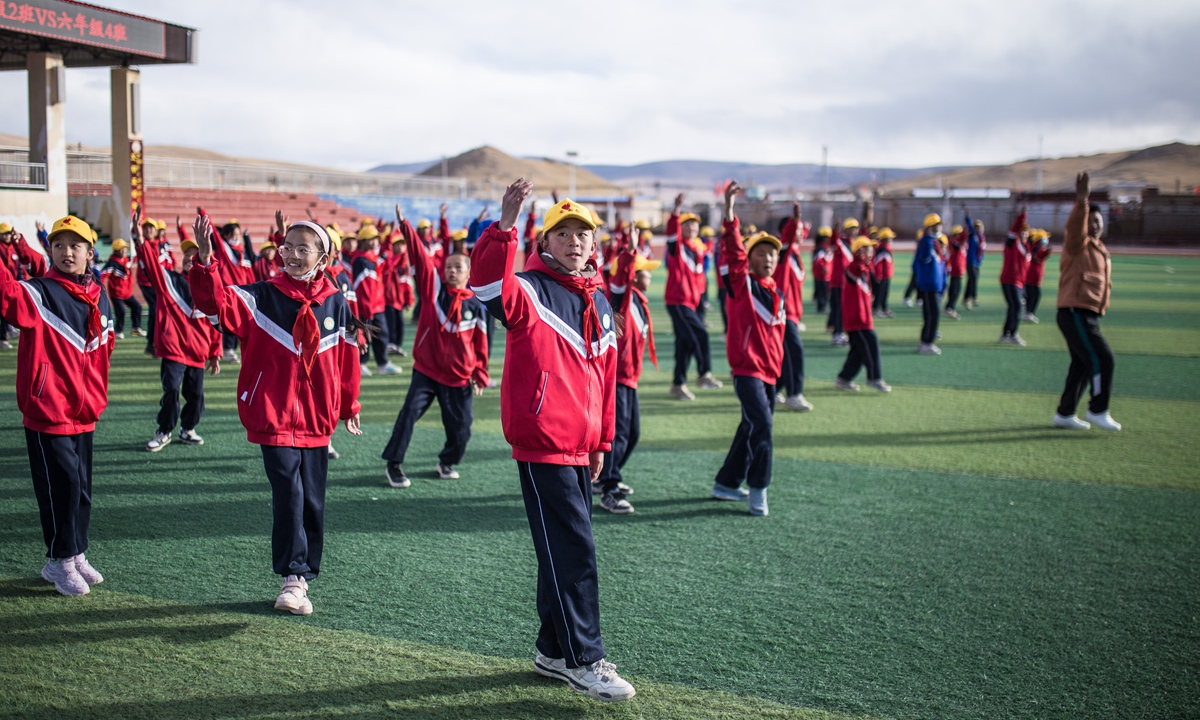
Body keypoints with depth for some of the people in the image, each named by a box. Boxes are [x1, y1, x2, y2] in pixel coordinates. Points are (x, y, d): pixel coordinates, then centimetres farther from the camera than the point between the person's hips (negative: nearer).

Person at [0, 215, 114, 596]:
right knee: (62, 483, -4)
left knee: (82, 486, 13)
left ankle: (76, 555, 27)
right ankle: (60, 561, 11)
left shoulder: (100, 299, 7)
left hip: (84, 411, 6)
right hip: (47, 410, -6)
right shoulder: (38, 293, -10)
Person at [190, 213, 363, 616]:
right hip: (273, 415, -3)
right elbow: (217, 301, -17)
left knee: (312, 500, 10)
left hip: (316, 418, 3)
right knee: (289, 493, -12)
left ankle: (304, 576, 23)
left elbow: (347, 357, 13)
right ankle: (293, 577, -4)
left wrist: (349, 405, 19)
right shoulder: (262, 297, -2)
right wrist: (205, 261, -33)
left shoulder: (336, 304, 4)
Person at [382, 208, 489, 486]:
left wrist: (480, 375, 7)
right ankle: (394, 464, -2)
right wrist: (405, 227, -19)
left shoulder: (475, 305, -1)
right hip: (426, 369, -1)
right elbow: (420, 256, -10)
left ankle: (447, 462, 30)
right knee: (409, 413, -13)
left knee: (460, 427, 3)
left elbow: (480, 342, 5)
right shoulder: (434, 288, -1)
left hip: (459, 378, 1)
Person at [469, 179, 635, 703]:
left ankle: (553, 650, 27)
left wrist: (602, 442, 20)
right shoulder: (530, 291, -7)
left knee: (567, 549, 14)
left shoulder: (599, 304, 14)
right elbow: (488, 281, -31)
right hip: (541, 443, -8)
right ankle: (583, 660, 2)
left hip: (579, 446, 8)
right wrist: (505, 225, -43)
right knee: (572, 549, -8)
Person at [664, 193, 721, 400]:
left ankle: (678, 385, 13)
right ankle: (705, 374, -5)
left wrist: (698, 293, 8)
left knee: (685, 343, 8)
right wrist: (676, 210, -40)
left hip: (690, 301, 8)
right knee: (700, 335, -15)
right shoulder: (677, 246, -6)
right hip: (677, 301, -7)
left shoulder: (699, 249, 13)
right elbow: (672, 230, -26)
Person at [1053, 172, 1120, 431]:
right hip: (1075, 314, -9)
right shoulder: (1078, 244, -7)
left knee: (1082, 365, 13)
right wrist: (1081, 202, -45)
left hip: (1089, 316, 9)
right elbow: (1075, 227, -30)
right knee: (1103, 359, -12)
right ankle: (1098, 411, -2)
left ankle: (1065, 414, 21)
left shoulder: (1100, 250, 20)